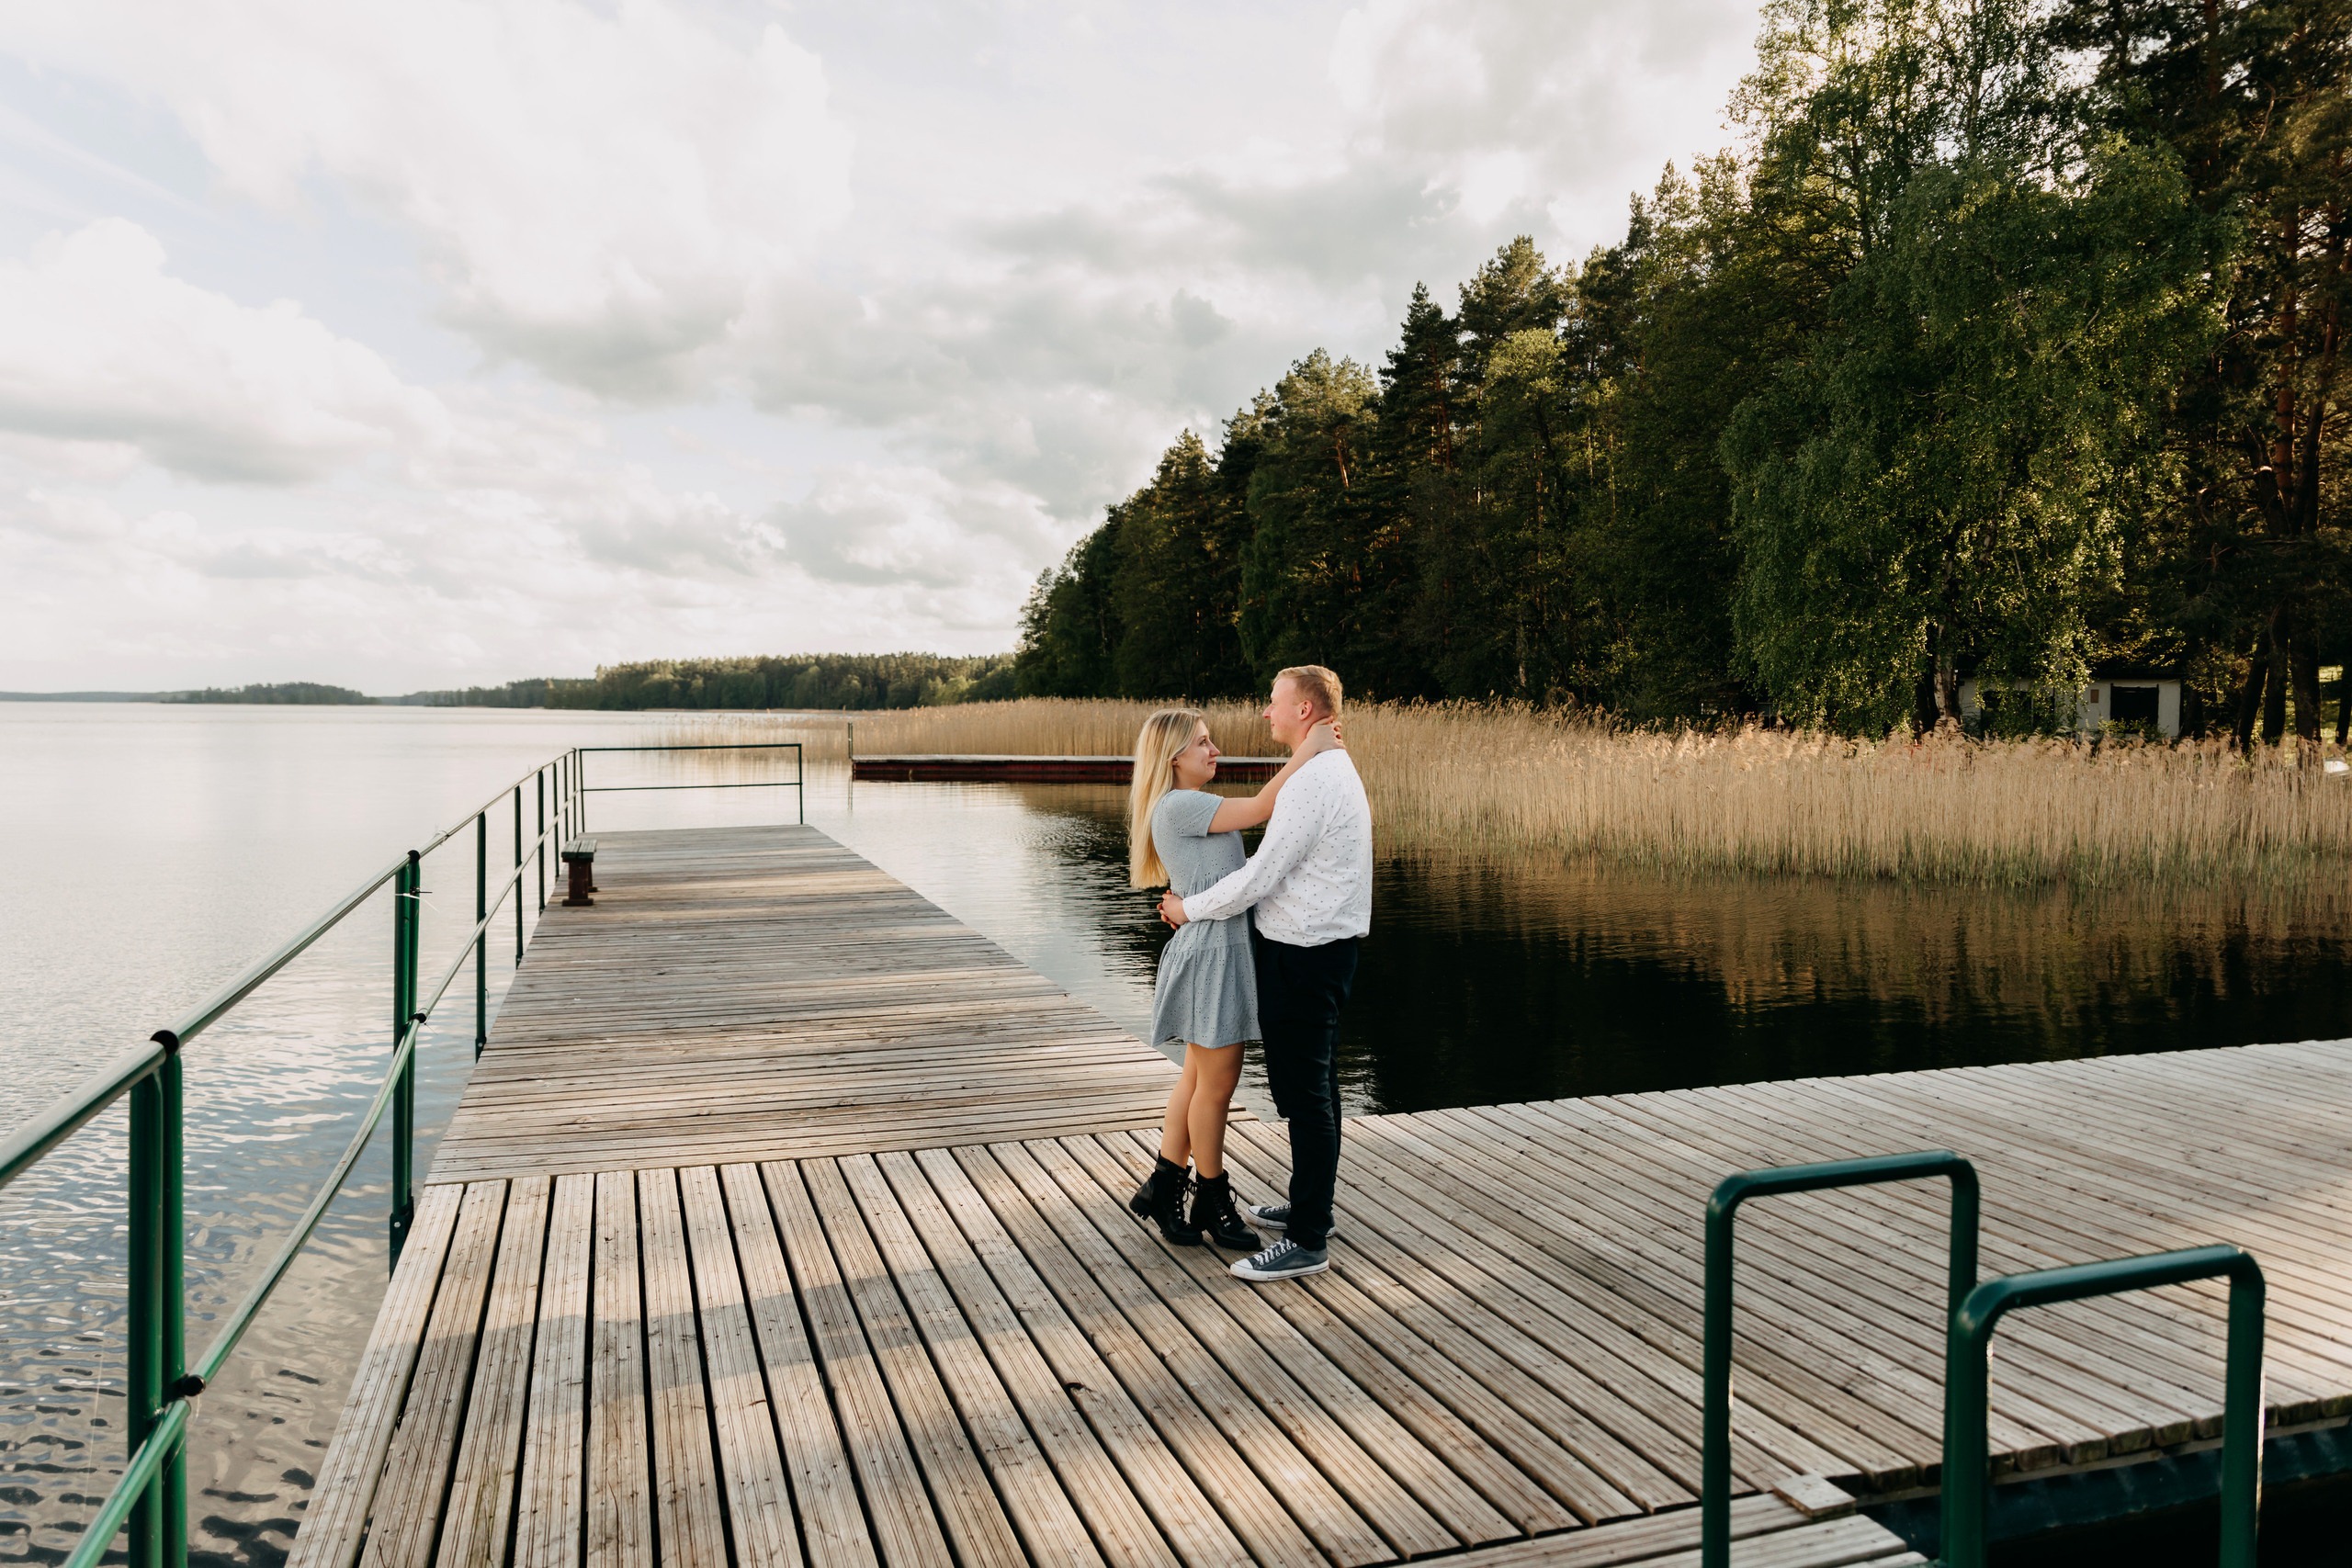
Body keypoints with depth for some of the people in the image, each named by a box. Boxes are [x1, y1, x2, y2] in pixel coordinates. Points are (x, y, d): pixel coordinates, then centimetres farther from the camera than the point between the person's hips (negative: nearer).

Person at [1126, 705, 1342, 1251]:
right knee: (1217, 1082, 2)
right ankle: (1212, 1200, 17)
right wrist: (1310, 746, -15)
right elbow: (1259, 808, -20)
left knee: (1200, 1079, 15)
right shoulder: (1177, 806, -16)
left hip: (1225, 950, 10)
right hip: (1211, 951, -10)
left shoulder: (1190, 808, 16)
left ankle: (1162, 1187, 24)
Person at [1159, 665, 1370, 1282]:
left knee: (1304, 1095, -4)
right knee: (1314, 1087, 20)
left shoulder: (1311, 783, -20)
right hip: (1324, 947, 11)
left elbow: (1260, 878, -21)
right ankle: (1308, 1205, 34)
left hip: (1302, 955, -11)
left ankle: (1308, 1241, 3)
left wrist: (1189, 907, -6)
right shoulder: (1336, 770, 14)